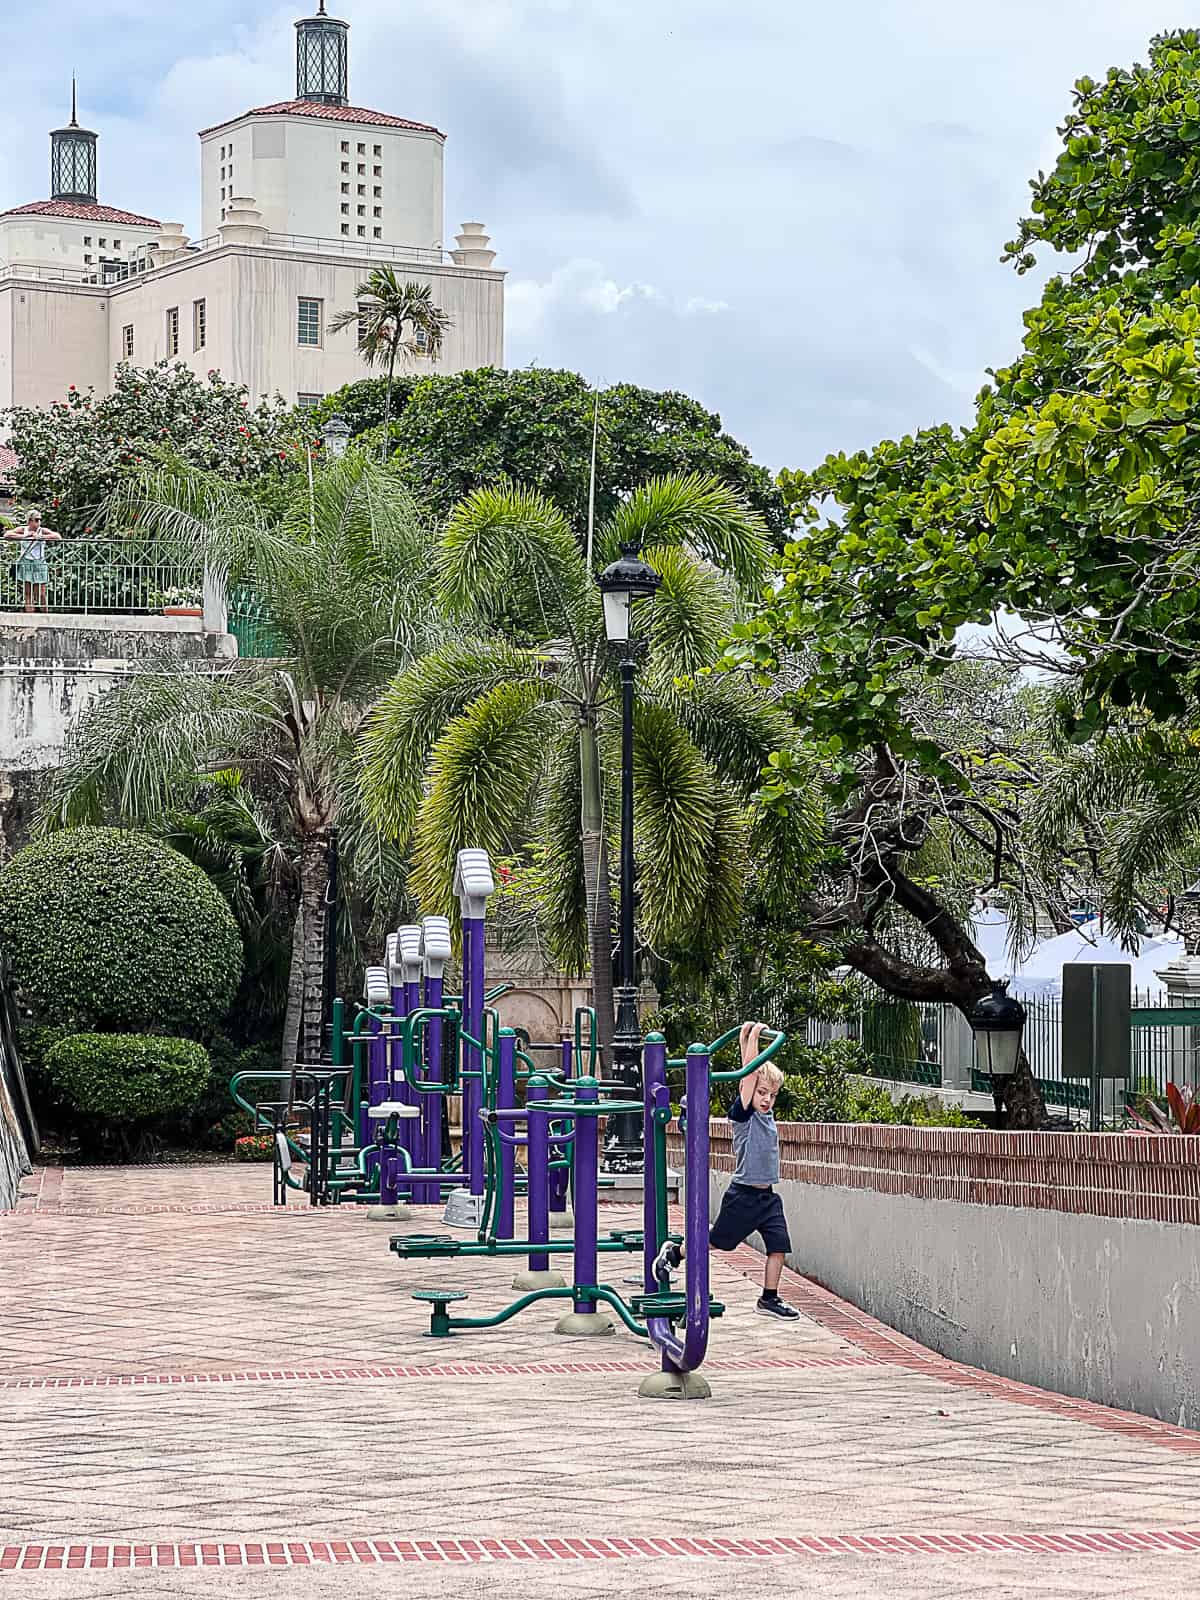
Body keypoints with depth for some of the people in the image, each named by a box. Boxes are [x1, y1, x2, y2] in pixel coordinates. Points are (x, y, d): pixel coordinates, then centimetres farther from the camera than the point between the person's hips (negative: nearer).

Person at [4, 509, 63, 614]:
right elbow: (7, 535, -8)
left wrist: (41, 537, -18)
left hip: (39, 564, -1)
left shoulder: (43, 531, 1)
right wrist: (24, 536, -13)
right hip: (26, 563, 1)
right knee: (28, 593, 2)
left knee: (41, 594, -2)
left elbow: (58, 537, -13)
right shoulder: (22, 530, 3)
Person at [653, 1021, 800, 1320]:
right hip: (743, 1195, -7)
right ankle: (673, 1254, 28)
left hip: (767, 1196, 7)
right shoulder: (743, 1114, -11)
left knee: (778, 1246, 0)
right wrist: (751, 1038, -15)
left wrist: (749, 1040, 14)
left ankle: (769, 1299, 9)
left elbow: (761, 1072, 13)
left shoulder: (767, 1113, 8)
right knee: (716, 1240, 6)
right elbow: (750, 1074, -18)